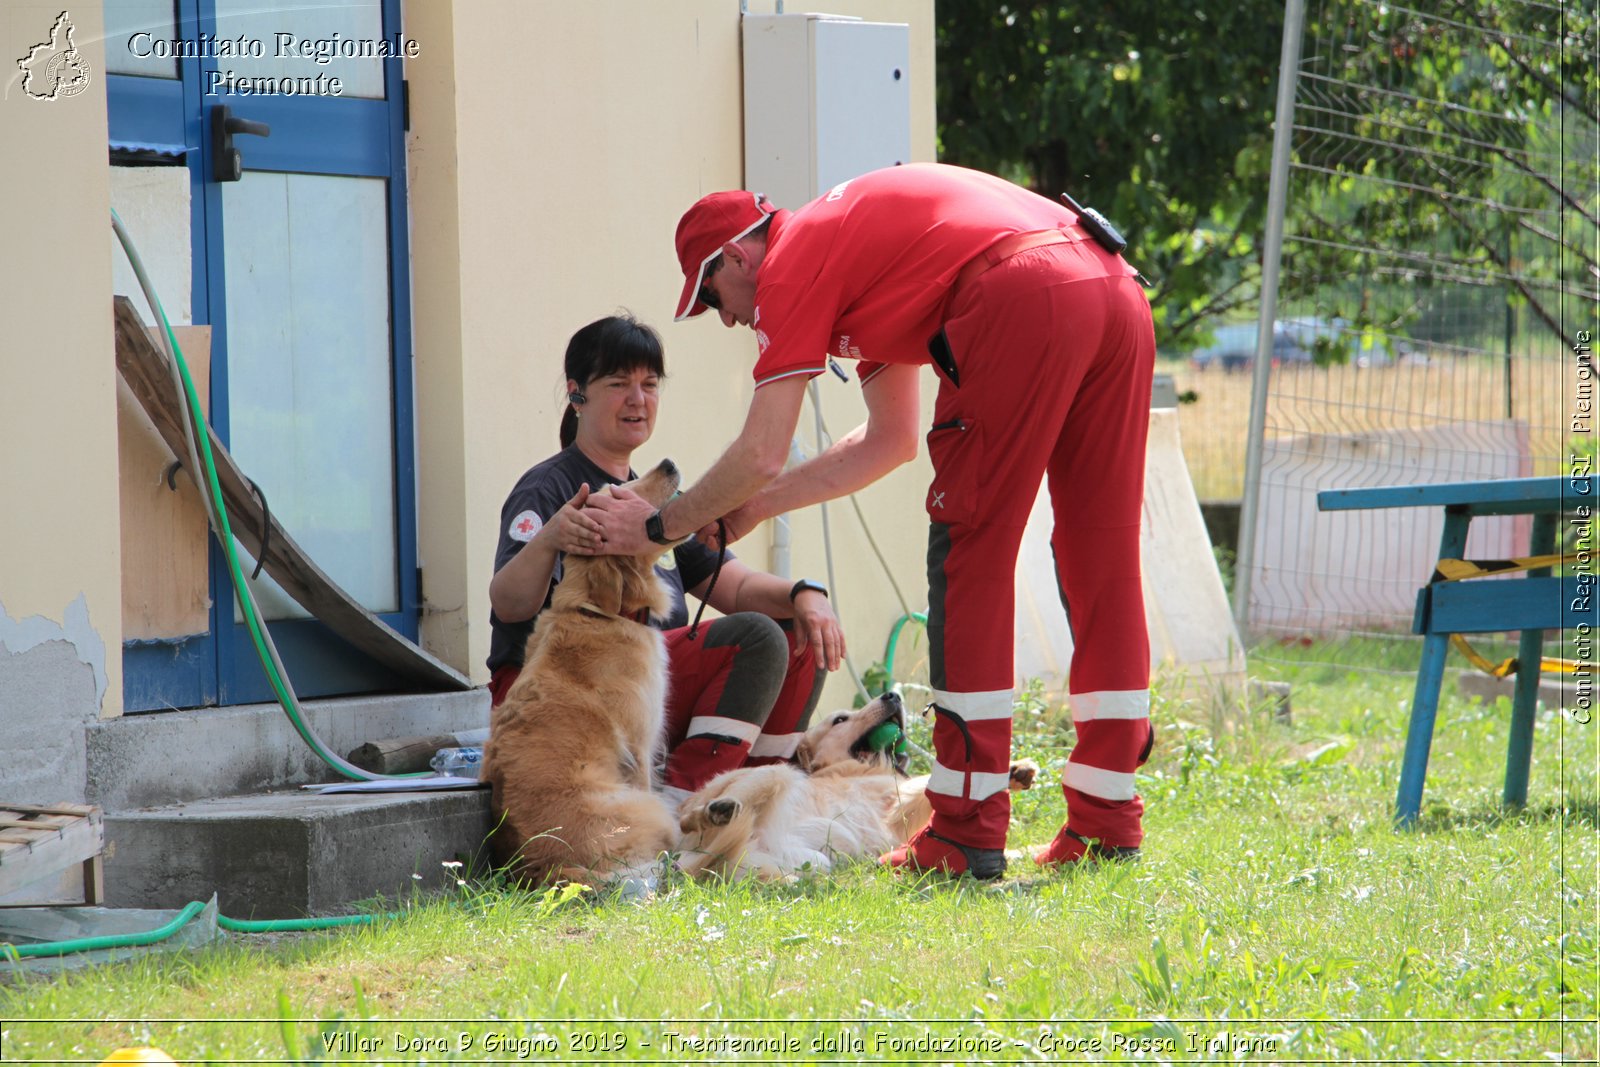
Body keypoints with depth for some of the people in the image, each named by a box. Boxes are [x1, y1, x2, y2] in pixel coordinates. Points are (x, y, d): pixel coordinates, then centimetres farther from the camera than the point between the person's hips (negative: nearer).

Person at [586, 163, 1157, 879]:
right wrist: (755, 507, 40)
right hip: (1119, 293, 9)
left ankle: (967, 831, 1)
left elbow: (761, 455, 6)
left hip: (1024, 304, -9)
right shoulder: (854, 246, 35)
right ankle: (1107, 820, 15)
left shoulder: (790, 264, 9)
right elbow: (892, 439, 39)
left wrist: (661, 525, 21)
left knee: (969, 556, 1)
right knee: (1101, 558, 12)